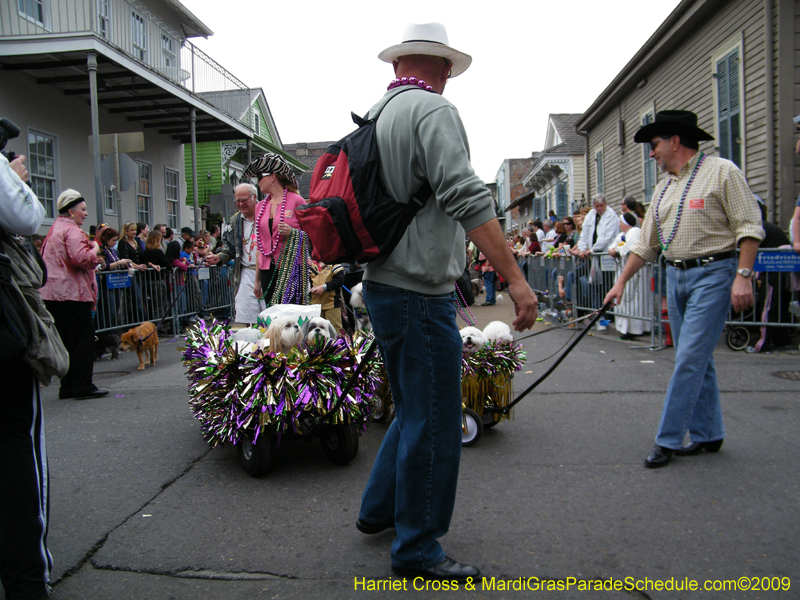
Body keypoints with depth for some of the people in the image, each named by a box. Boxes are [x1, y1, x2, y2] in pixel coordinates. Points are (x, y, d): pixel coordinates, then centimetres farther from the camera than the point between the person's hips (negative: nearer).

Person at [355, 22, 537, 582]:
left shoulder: (375, 115, 17)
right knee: (434, 425, 0)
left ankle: (379, 508, 35)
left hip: (382, 285, 10)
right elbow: (467, 198, -23)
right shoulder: (432, 109, -11)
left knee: (415, 410, 23)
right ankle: (417, 548, 12)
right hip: (419, 291, -10)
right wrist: (515, 277, -24)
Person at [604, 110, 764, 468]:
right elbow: (646, 244, 18)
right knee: (697, 359, 11)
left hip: (713, 274, -7)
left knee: (690, 358, -9)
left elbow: (750, 227, -10)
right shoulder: (664, 188, 16)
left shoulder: (721, 172, -5)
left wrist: (743, 276, -19)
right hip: (676, 276, 7)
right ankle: (707, 434, 22)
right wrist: (621, 283, 13)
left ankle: (668, 440, -3)